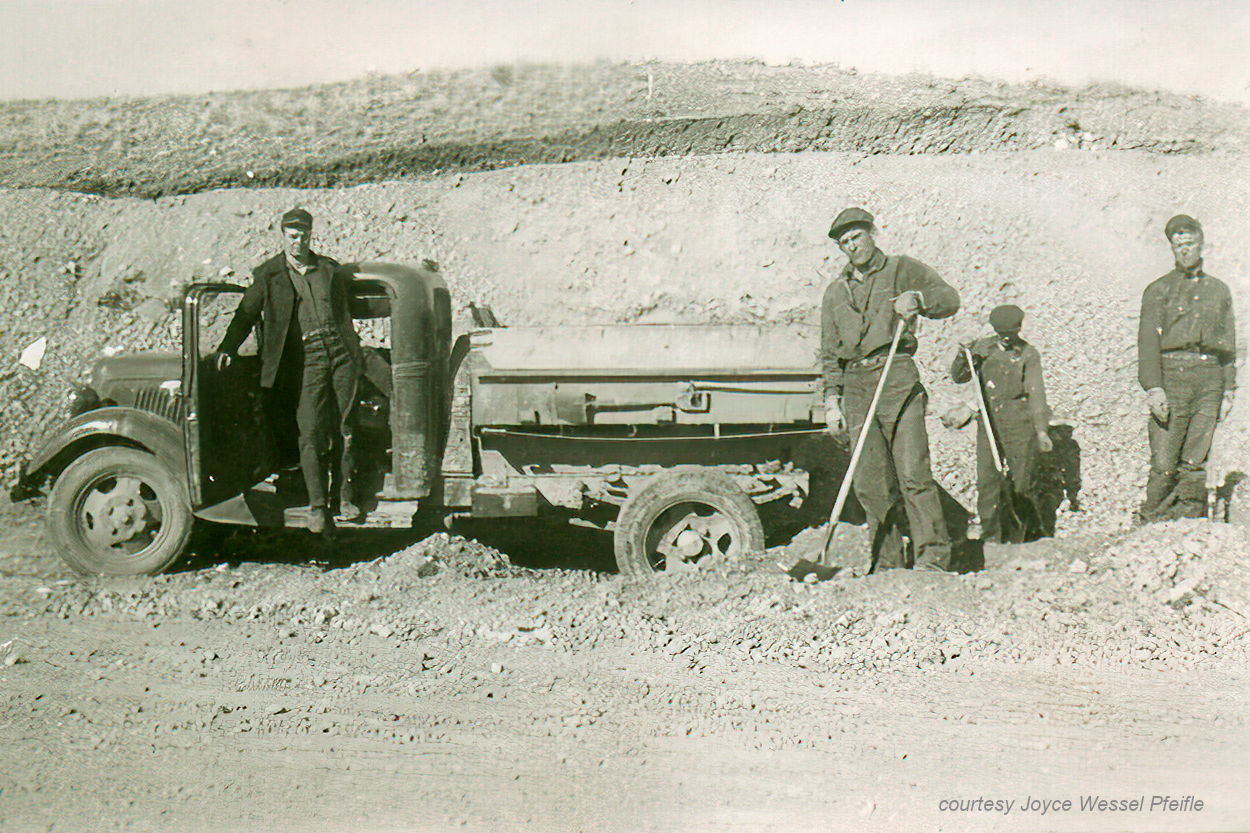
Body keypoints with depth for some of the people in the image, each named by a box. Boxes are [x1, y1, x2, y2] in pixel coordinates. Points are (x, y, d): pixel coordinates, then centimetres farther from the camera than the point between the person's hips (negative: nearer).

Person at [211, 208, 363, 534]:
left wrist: (356, 353, 23)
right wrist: (227, 348, -5)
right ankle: (316, 505, -3)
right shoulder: (267, 275, 8)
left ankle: (345, 497, 13)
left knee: (343, 429, 4)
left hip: (341, 355, 3)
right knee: (310, 433, -9)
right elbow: (246, 314, 8)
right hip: (306, 359, -2)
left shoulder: (330, 269, 16)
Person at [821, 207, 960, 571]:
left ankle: (934, 553, -8)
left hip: (897, 378, -4)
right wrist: (832, 400, 11)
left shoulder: (901, 269, 10)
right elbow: (829, 353, 20)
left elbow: (949, 299, 5)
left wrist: (917, 299, -15)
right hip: (856, 386, 4)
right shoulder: (835, 292, 20)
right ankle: (887, 561, 7)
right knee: (869, 481, 1)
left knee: (912, 471, -13)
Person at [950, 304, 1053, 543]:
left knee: (1023, 479, 2)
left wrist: (1042, 429, -10)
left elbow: (1036, 392, -2)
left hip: (1020, 423, -2)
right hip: (988, 421, 2)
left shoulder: (1028, 354, 2)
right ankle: (991, 532, 8)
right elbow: (958, 377, 12)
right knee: (987, 478, -2)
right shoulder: (982, 348, 8)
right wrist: (963, 358, -10)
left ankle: (1029, 527, 21)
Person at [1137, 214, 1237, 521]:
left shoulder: (1219, 290, 18)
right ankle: (1152, 522, 0)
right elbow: (1148, 341, -3)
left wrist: (1228, 389, 12)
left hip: (1210, 379, 3)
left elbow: (1227, 344, 20)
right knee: (1164, 463, -8)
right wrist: (1153, 387, -14)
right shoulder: (1158, 290, 6)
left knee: (1195, 461, 3)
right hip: (1171, 376, -3)